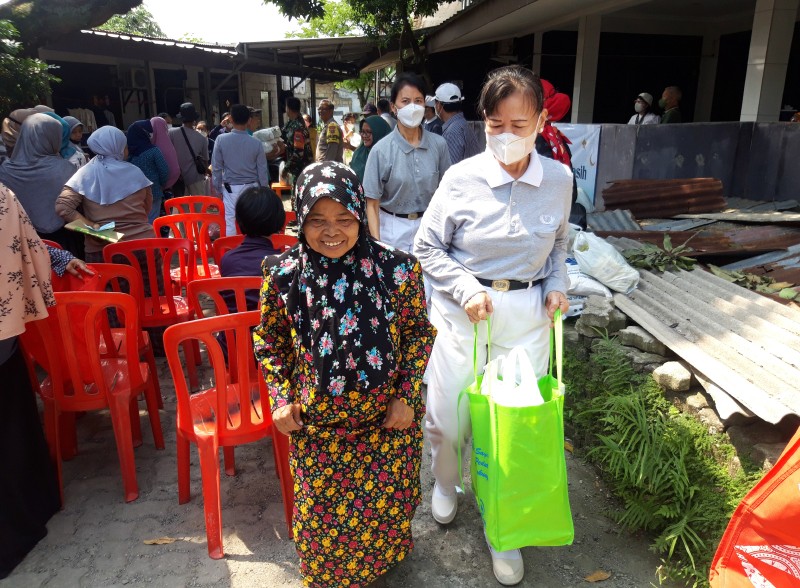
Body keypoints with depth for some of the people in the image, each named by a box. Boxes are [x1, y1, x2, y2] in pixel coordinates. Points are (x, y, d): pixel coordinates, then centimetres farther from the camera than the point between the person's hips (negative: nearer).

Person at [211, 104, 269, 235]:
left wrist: (218, 189, 8)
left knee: (230, 223, 2)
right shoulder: (256, 143, -7)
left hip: (230, 188, -1)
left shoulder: (221, 139, -8)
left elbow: (216, 168, -3)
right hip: (251, 187, 1)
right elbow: (262, 170, -1)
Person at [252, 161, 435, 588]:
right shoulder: (284, 275, -13)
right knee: (323, 510, 19)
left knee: (385, 504, 21)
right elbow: (269, 343, 2)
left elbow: (419, 332, -3)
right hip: (315, 424, 0)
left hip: (387, 422, 0)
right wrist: (281, 399, -5)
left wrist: (407, 395, -8)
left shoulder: (396, 269, -16)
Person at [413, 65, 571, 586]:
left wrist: (557, 284, 0)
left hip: (527, 317, 2)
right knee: (447, 417, 8)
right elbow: (428, 247, -2)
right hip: (465, 314, -1)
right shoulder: (461, 178, -9)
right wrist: (467, 289, -14)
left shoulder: (559, 180, -2)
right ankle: (446, 484, 44)